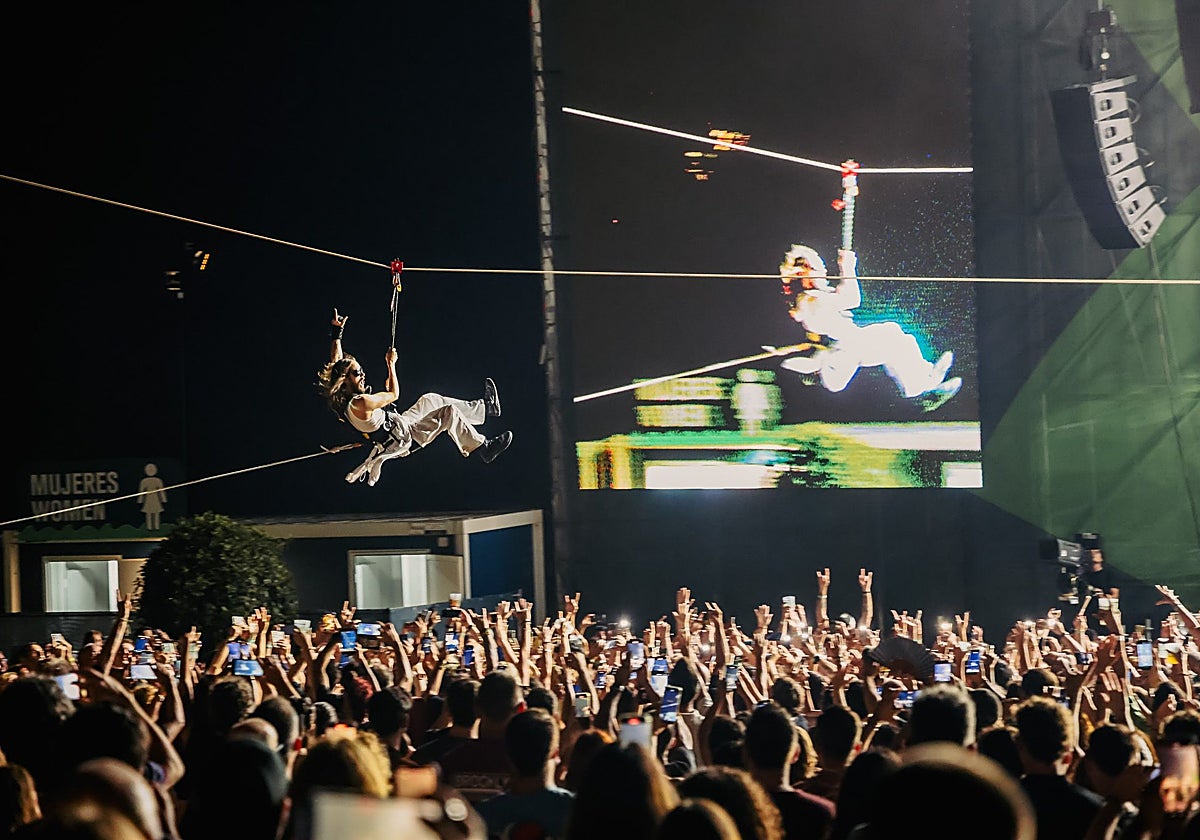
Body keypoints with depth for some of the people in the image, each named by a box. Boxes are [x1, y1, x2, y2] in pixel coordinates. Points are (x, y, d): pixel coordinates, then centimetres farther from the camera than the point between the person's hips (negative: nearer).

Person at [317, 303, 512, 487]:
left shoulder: (340, 400, -11)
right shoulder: (360, 404, -35)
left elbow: (336, 363, 3)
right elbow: (394, 394, -20)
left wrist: (336, 331, 4)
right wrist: (391, 364, -10)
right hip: (404, 437, -10)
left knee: (429, 399, 21)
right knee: (448, 412, -14)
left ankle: (485, 408, 31)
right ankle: (484, 449, 0)